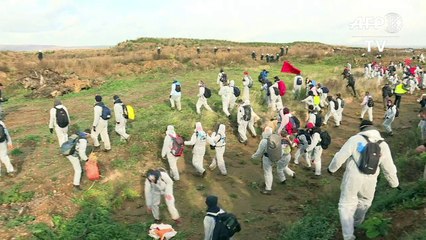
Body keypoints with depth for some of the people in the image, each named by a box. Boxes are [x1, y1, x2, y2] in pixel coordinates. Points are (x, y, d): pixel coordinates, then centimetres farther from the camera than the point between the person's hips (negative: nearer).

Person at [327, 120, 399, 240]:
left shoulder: (355, 139, -10)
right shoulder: (383, 145, 1)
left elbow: (340, 157, -11)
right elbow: (389, 168, 7)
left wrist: (331, 168, 6)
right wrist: (394, 183, 22)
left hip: (352, 178, -3)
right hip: (369, 181, 4)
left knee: (346, 205, 6)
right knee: (364, 202, 29)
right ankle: (356, 222, 51)